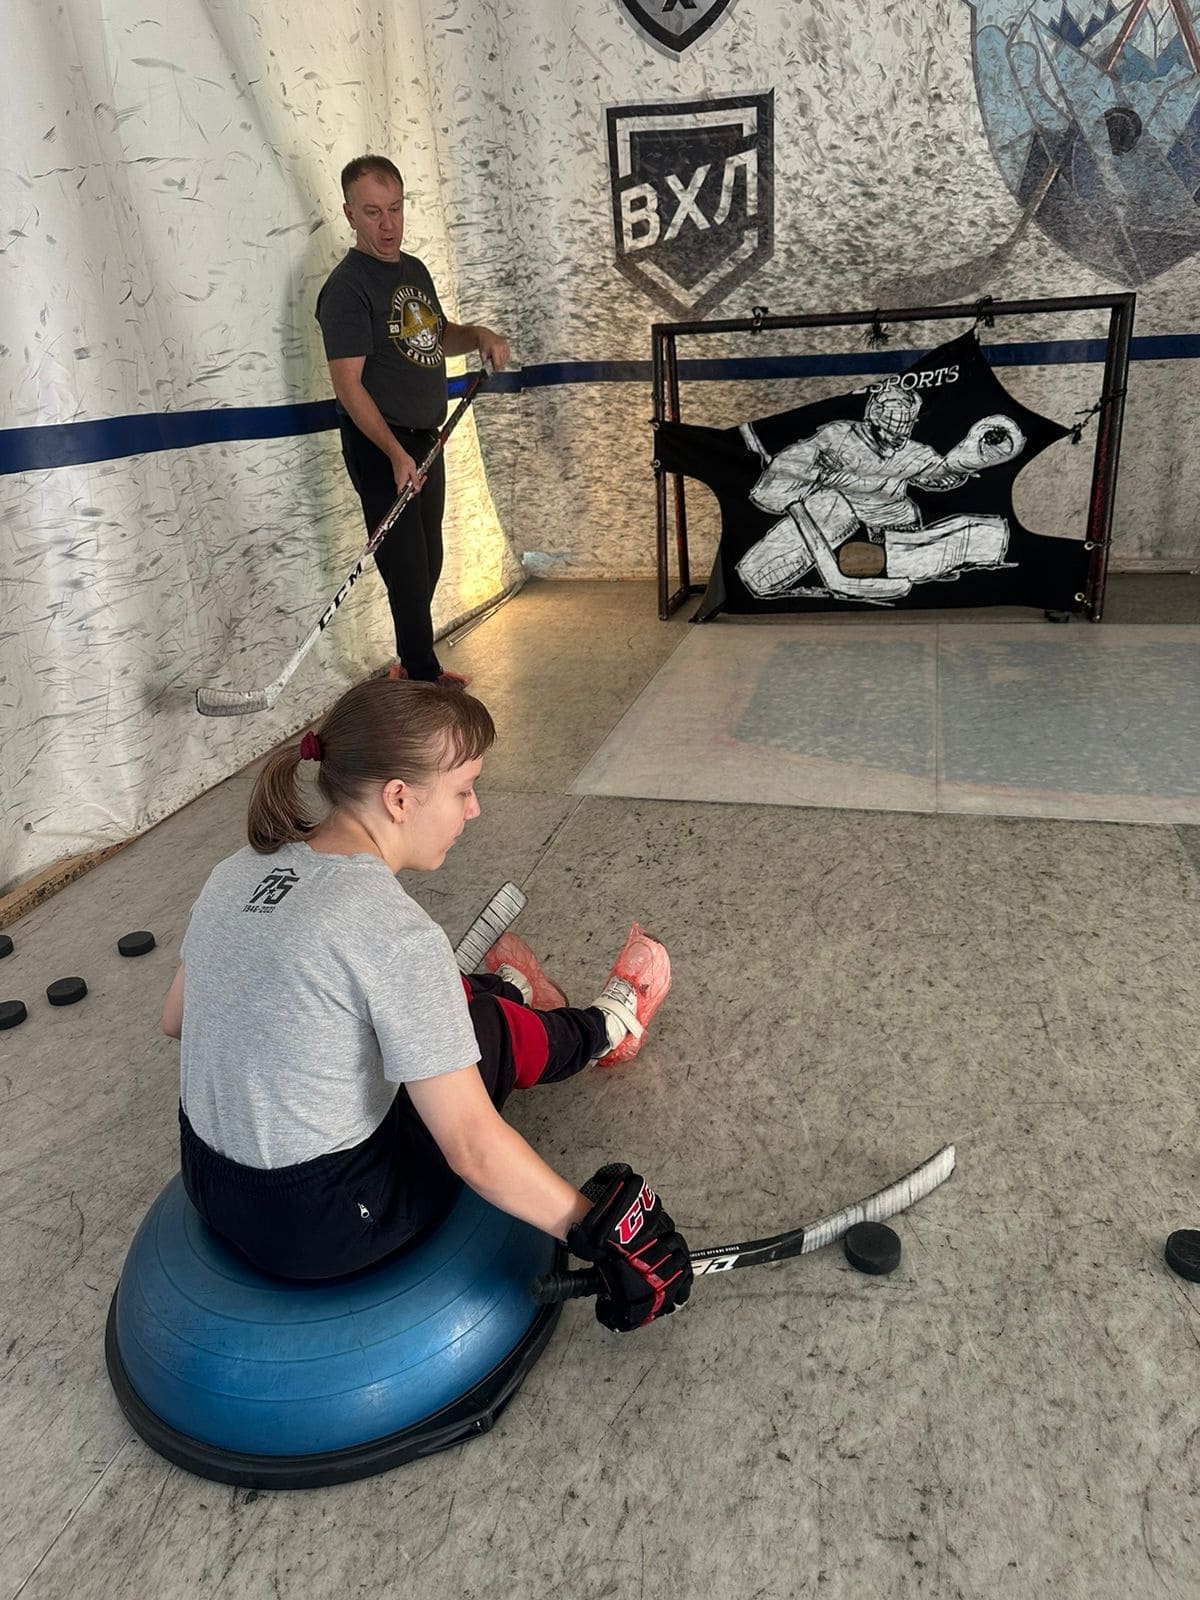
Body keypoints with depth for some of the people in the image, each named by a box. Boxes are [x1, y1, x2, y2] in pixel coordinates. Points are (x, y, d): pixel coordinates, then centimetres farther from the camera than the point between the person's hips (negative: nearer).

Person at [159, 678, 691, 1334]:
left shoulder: (238, 869, -4)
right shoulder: (397, 934, -27)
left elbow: (175, 1019, 11)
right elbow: (472, 1150, -24)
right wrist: (597, 1231, -11)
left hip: (208, 1184, 7)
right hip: (325, 1228, -7)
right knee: (493, 1027, 8)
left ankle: (497, 996, 49)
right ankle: (604, 1025, 36)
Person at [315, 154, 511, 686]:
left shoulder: (415, 270, 12)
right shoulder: (346, 287, -14)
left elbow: (439, 335, 28)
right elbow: (348, 383, -21)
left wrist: (478, 335, 5)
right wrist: (395, 453, -31)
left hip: (426, 441, 9)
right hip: (380, 448, -9)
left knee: (428, 563, 16)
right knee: (408, 572, -7)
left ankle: (415, 663, 31)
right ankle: (423, 676, 3)